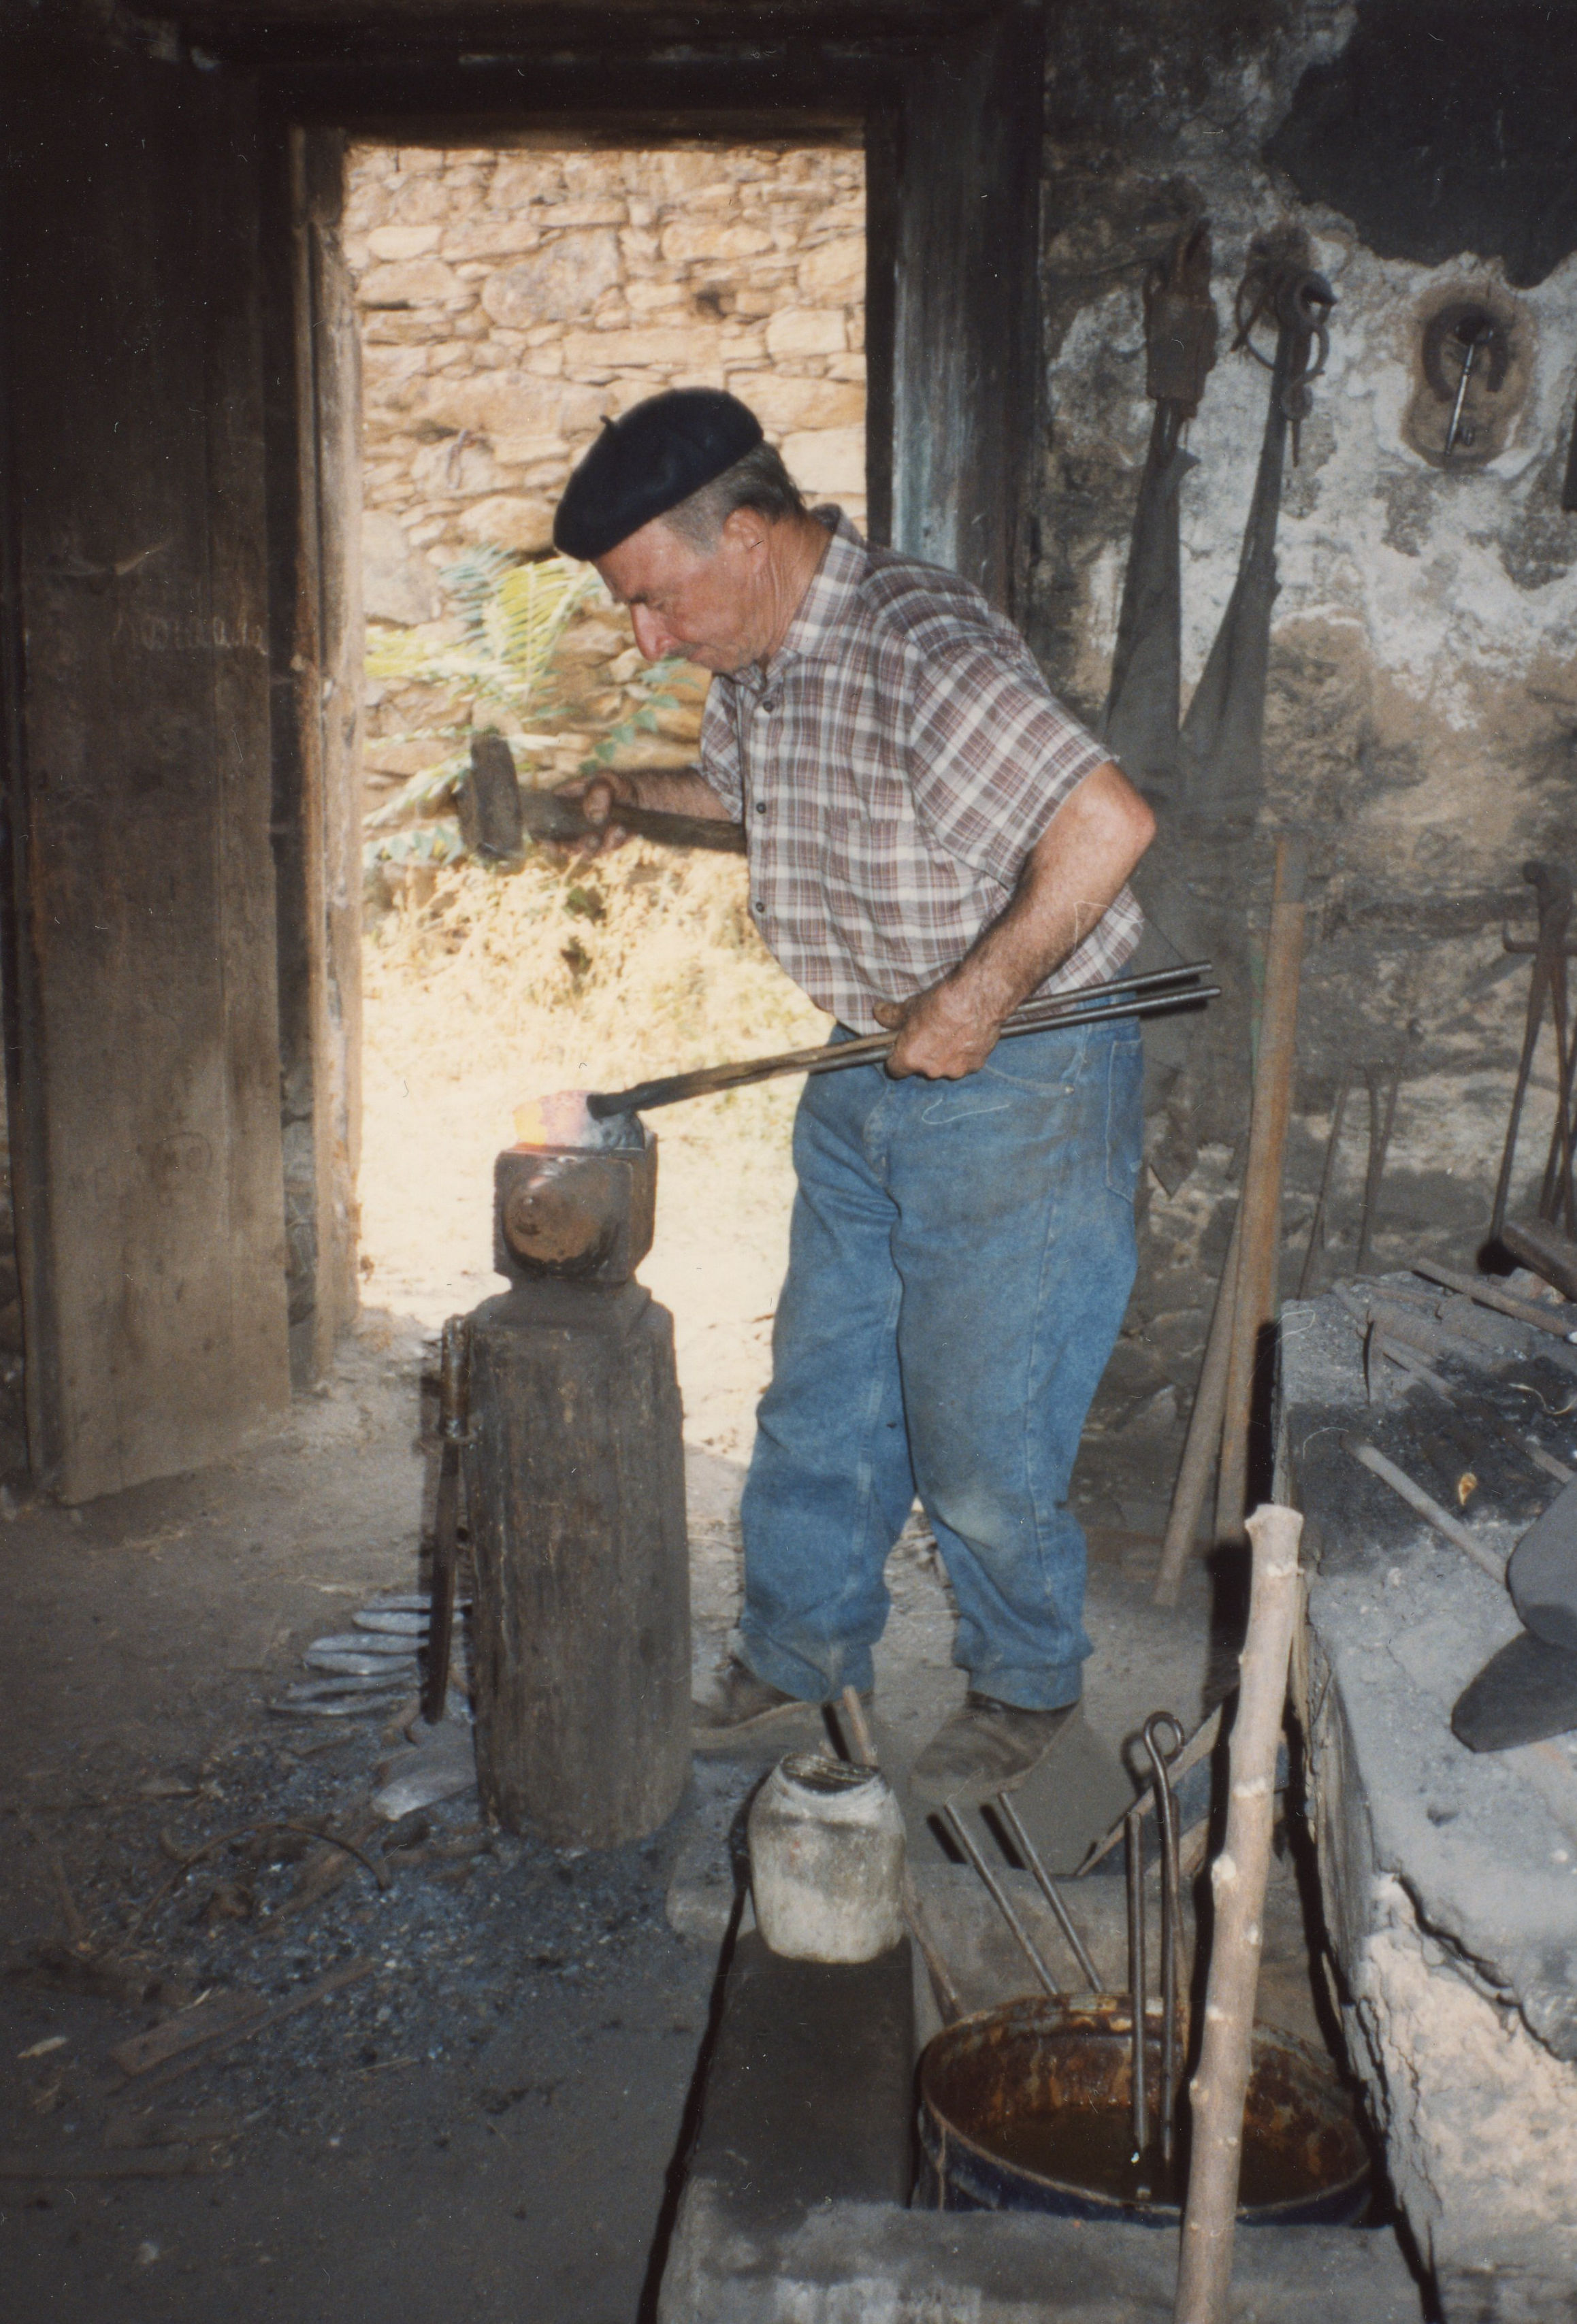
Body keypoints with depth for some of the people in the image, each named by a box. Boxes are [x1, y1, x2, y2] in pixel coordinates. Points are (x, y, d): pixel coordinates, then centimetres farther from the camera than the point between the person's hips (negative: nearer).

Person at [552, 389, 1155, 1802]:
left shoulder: (919, 650, -25)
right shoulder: (759, 662, 4)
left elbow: (1111, 820, -34)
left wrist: (975, 1000, -29)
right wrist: (631, 794, 13)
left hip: (1015, 1087, -8)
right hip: (863, 1074, 9)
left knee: (979, 1432, 2)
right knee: (822, 1394, 17)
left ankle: (1026, 1688, 27)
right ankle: (803, 1651, 36)